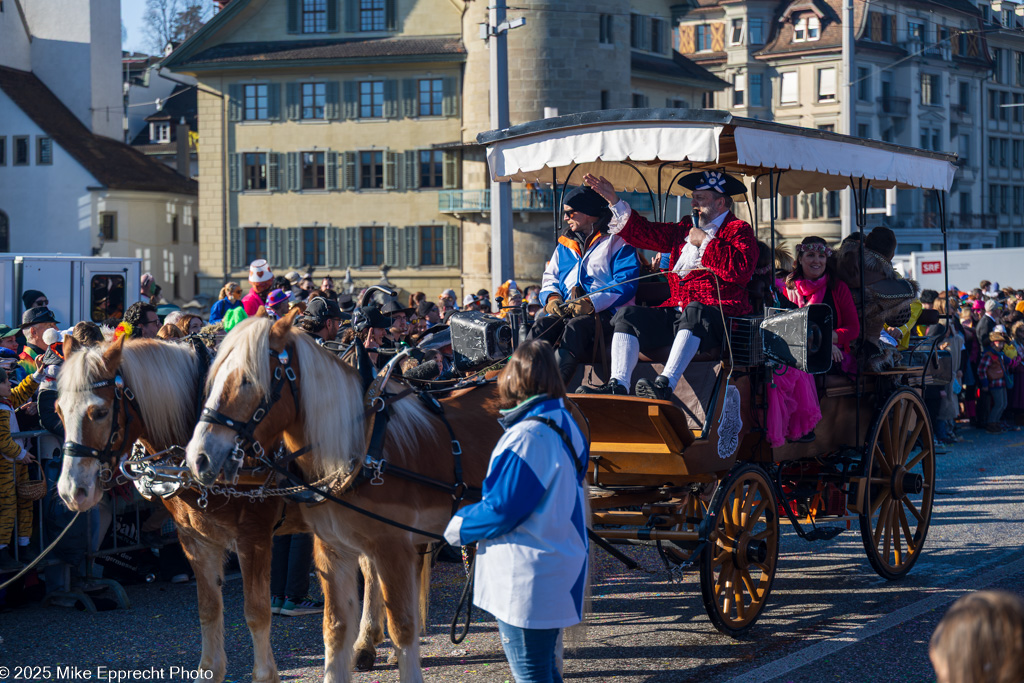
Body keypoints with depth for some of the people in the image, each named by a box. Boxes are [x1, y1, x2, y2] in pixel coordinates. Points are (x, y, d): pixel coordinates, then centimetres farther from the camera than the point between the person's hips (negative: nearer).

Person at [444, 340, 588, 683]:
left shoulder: (526, 437, -22)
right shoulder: (564, 424, 8)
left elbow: (502, 509, -21)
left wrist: (460, 526, -3)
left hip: (526, 582, -10)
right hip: (560, 574, 10)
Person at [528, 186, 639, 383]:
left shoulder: (617, 241, 7)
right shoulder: (564, 245, 29)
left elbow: (625, 284, -6)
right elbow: (549, 278, 24)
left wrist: (591, 303, -20)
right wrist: (552, 298, -2)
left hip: (604, 316, -5)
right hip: (566, 313, 5)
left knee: (576, 327, -38)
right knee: (542, 326, -29)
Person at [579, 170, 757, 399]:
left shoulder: (739, 230, 3)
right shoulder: (685, 228, 24)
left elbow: (740, 270, -16)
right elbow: (645, 232, 28)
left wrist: (705, 242, -9)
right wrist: (614, 200, 23)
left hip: (716, 314, -7)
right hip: (676, 310, 7)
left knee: (694, 311, -40)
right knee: (628, 314, -9)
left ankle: (665, 384, -52)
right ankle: (617, 385, -26)